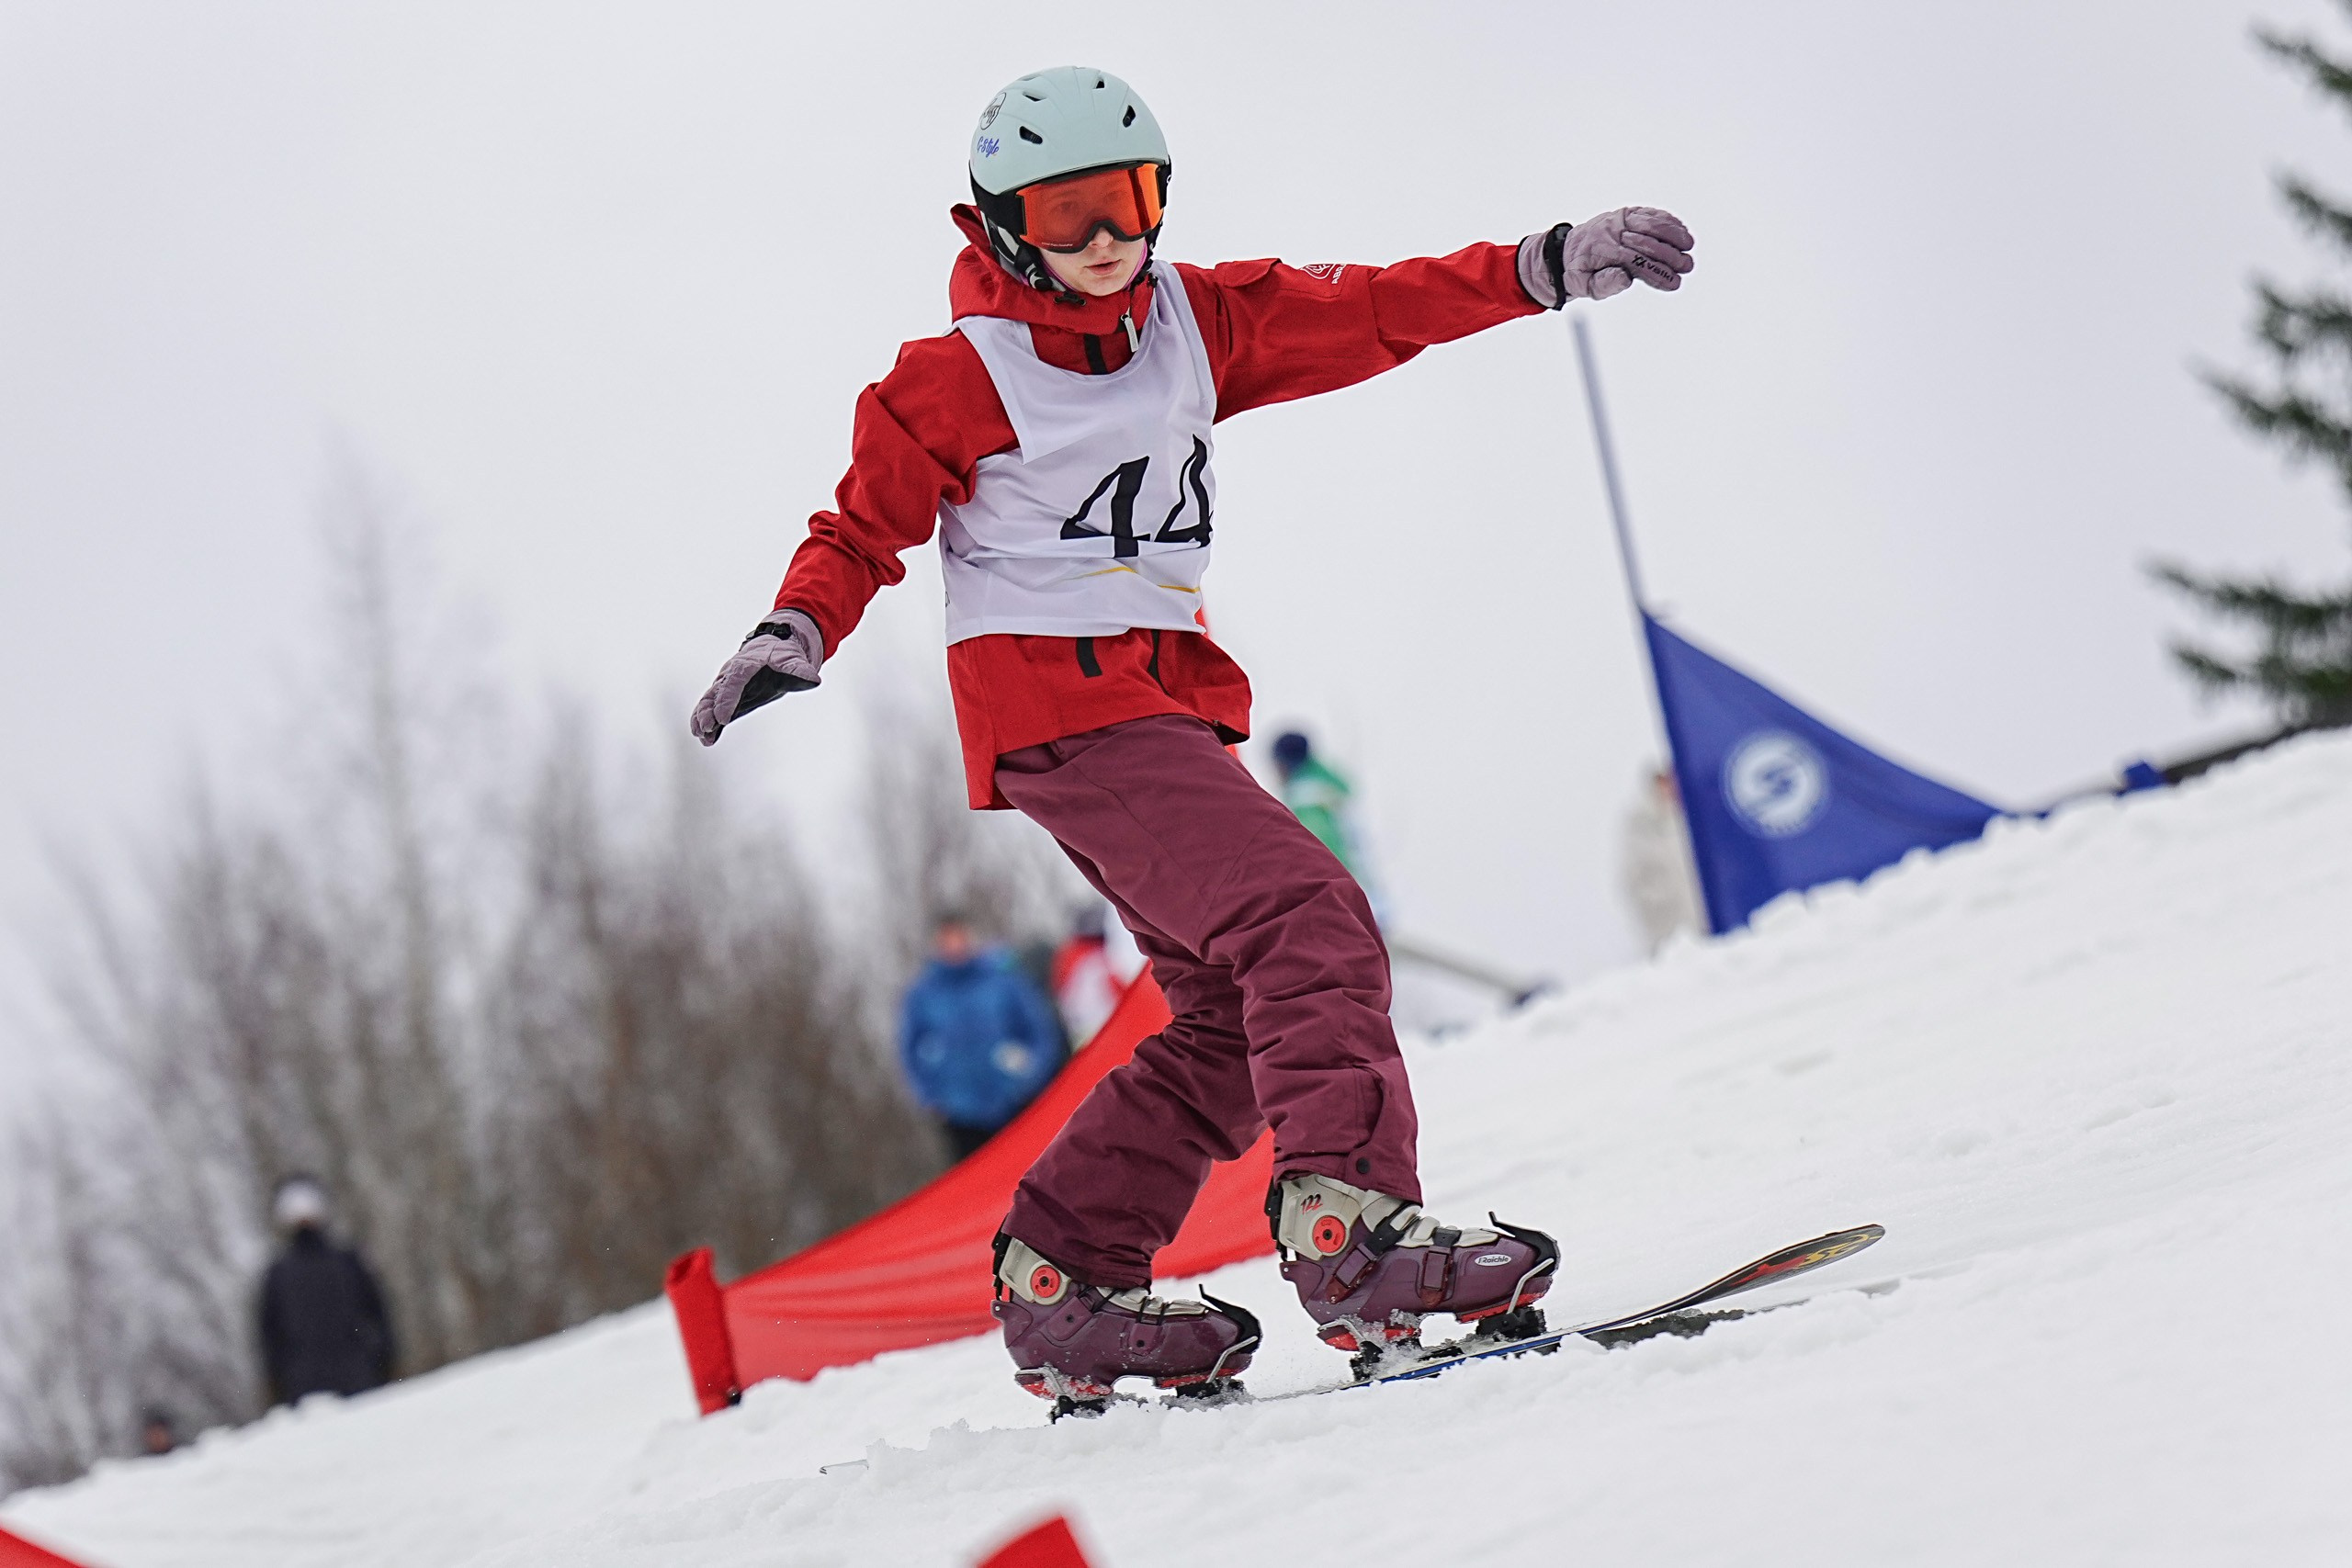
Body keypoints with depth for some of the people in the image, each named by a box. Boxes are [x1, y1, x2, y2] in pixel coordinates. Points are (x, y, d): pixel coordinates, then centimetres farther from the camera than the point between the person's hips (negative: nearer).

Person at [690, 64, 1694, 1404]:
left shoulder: (1197, 323, 12)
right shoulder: (961, 379, -3)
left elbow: (1364, 315, 8)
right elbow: (865, 527, 3)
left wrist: (1549, 268, 0)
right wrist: (798, 631, -16)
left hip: (1168, 701, 8)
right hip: (1055, 704, -8)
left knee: (1236, 1013, 5)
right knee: (1309, 920, -23)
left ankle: (1064, 1289, 9)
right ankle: (1349, 1221, -35)